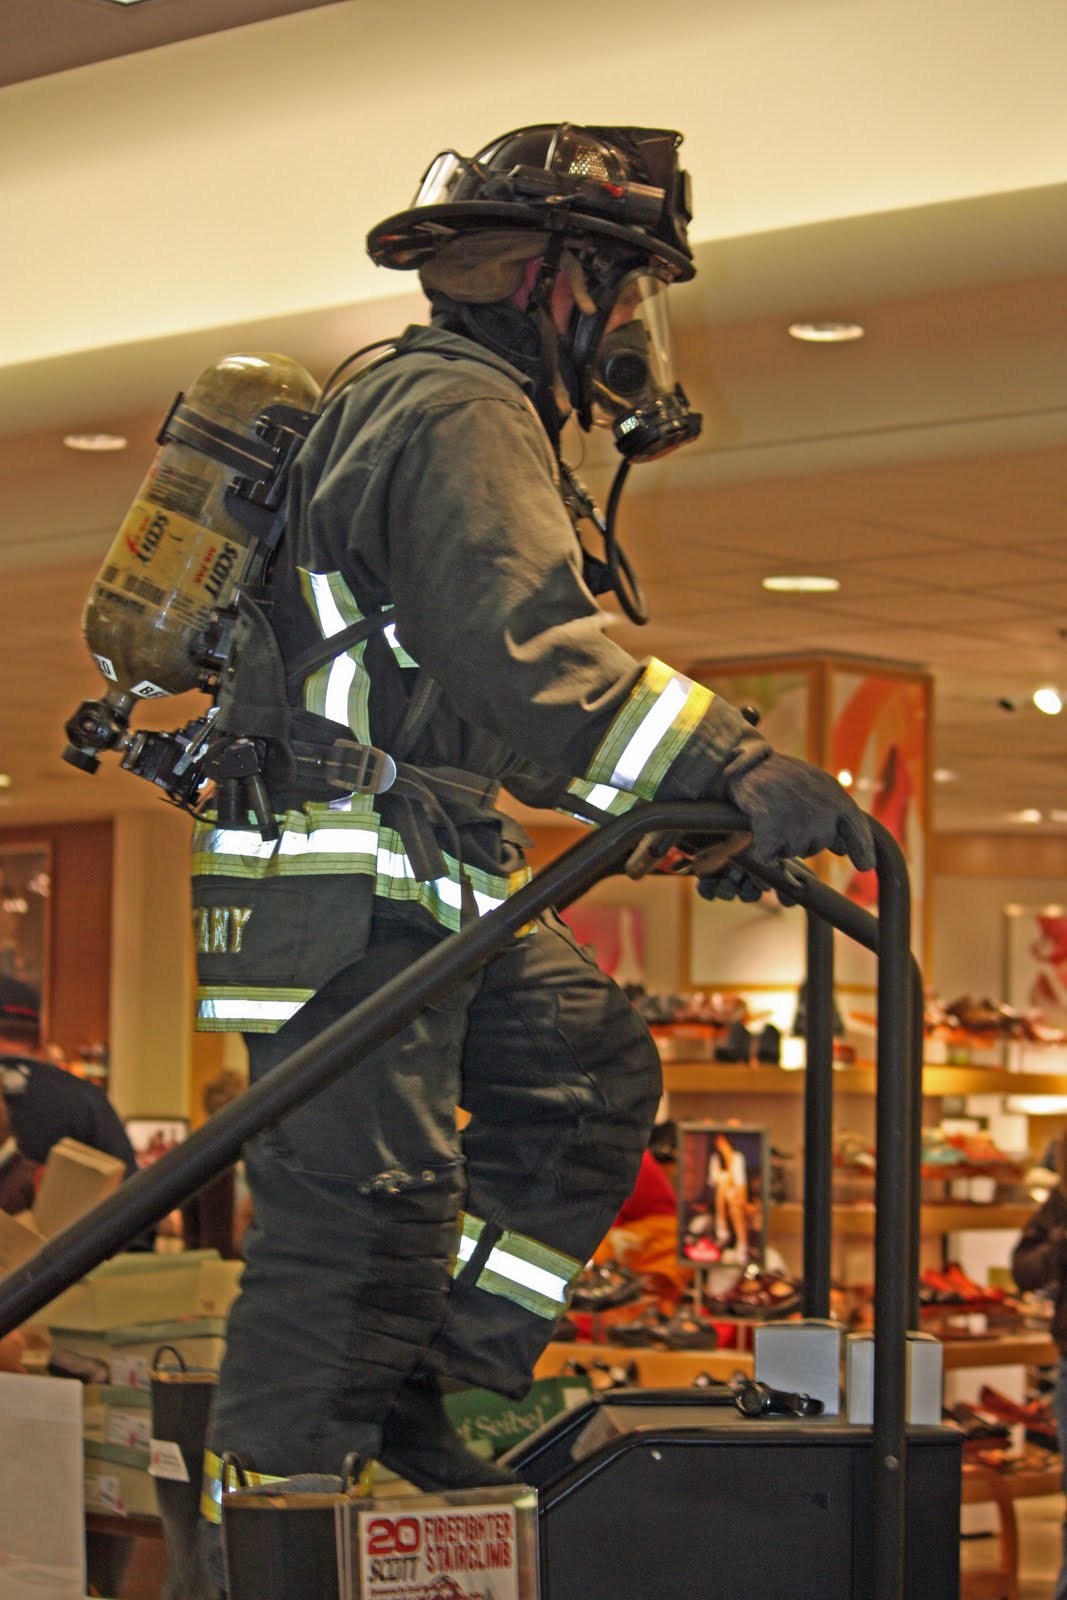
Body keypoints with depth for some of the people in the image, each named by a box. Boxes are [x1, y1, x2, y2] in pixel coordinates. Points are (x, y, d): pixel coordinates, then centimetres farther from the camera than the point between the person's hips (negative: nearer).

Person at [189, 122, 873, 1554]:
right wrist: (735, 769, -38)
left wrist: (691, 815, 18)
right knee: (360, 1212, -7)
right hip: (343, 895, -10)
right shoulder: (464, 414, -15)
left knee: (590, 1065, 11)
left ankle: (433, 1385, 13)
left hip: (427, 883, 10)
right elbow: (528, 654, -32)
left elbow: (499, 677, 23)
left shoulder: (416, 403, 20)